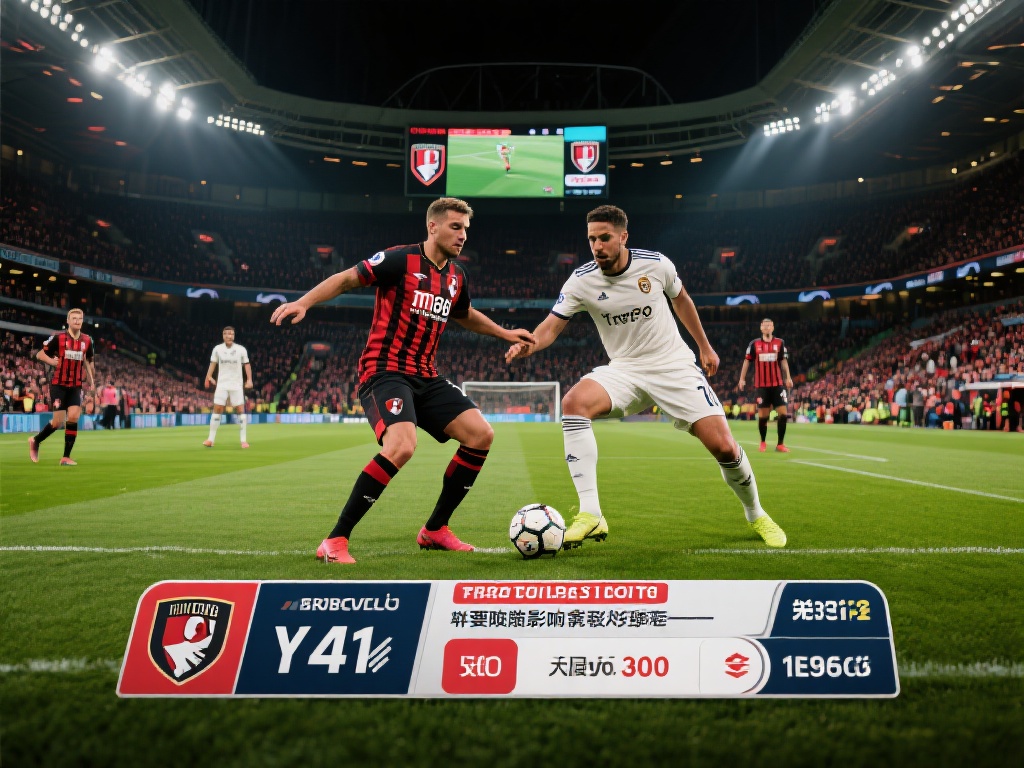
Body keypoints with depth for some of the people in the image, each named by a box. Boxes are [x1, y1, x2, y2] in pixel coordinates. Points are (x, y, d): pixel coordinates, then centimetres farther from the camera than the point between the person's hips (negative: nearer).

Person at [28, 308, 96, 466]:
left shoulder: (87, 340, 4)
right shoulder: (58, 338, -8)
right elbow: (40, 354, 1)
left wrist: (91, 380, 9)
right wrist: (52, 361, -17)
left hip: (76, 386, 3)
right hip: (59, 384, -3)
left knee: (74, 417, -9)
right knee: (58, 421, -4)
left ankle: (66, 457, 0)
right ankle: (35, 441, 26)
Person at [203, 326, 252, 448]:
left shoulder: (241, 349, -2)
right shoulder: (217, 349, 2)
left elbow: (246, 364, 1)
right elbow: (213, 363, 5)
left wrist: (249, 380, -10)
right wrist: (209, 376, -10)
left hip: (237, 384, -1)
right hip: (222, 384, 1)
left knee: (241, 410, -4)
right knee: (217, 409, -1)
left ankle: (243, 440, 2)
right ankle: (211, 439, 6)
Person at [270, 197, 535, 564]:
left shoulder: (456, 276, 14)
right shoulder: (401, 259, -7)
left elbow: (465, 315, 34)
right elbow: (347, 278, -6)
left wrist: (505, 333, 32)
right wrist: (303, 302, -18)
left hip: (426, 377, 8)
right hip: (384, 371, -8)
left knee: (481, 435, -3)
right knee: (401, 446, -32)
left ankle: (435, 530, 11)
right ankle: (335, 541, -17)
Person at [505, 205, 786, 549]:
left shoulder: (656, 264, -8)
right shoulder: (581, 281, -9)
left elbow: (680, 299, 11)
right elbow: (551, 327, -12)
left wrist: (705, 346, 18)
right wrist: (528, 344, -35)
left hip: (675, 366, 0)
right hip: (624, 370, 1)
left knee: (724, 448, -11)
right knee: (574, 402, -31)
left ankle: (756, 515, 22)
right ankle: (590, 514, -28)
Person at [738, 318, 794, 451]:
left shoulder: (780, 343, 5)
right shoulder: (754, 344, 2)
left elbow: (784, 361, 9)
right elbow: (747, 361, 7)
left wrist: (788, 377, -1)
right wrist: (742, 378, 3)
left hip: (778, 384, 1)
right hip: (762, 384, -1)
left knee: (783, 413, -5)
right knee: (762, 414, 3)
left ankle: (780, 444, 5)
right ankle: (763, 443, 21)